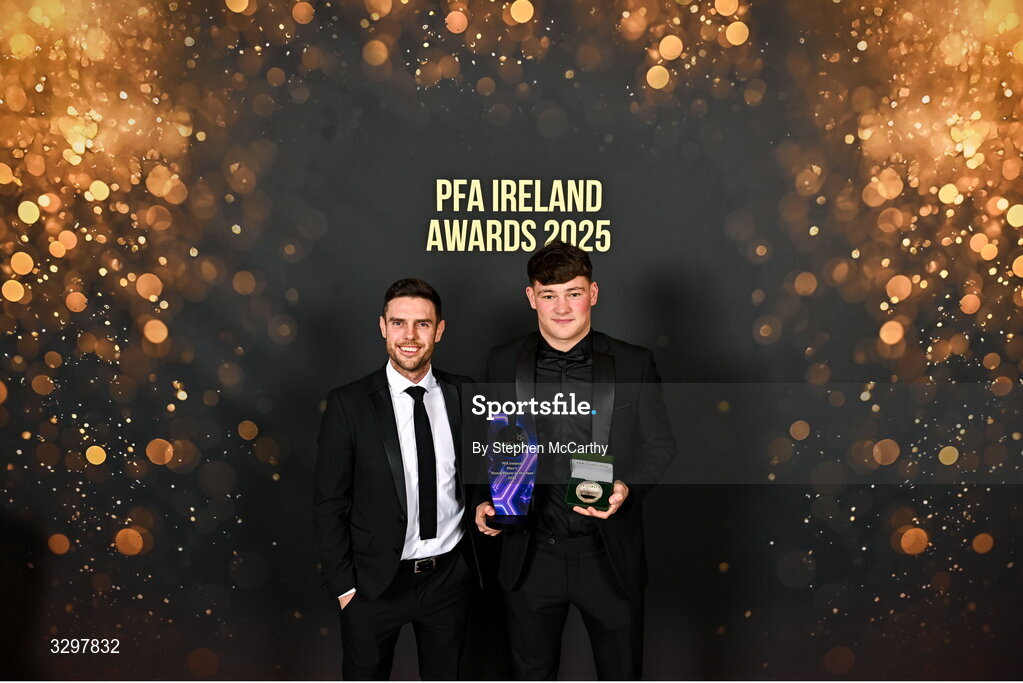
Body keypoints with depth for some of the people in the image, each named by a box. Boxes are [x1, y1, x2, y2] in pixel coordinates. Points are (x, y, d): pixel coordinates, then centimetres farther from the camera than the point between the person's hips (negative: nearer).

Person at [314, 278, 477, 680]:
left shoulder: (464, 396, -3)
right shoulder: (349, 404, -11)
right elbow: (329, 504, -7)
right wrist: (343, 586, -8)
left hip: (449, 576, 3)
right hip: (375, 582, -2)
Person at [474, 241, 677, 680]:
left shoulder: (634, 365, -4)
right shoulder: (503, 364, 0)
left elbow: (660, 446, 0)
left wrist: (626, 488, -19)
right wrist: (485, 501, -8)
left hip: (609, 557, -1)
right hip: (531, 556, 1)